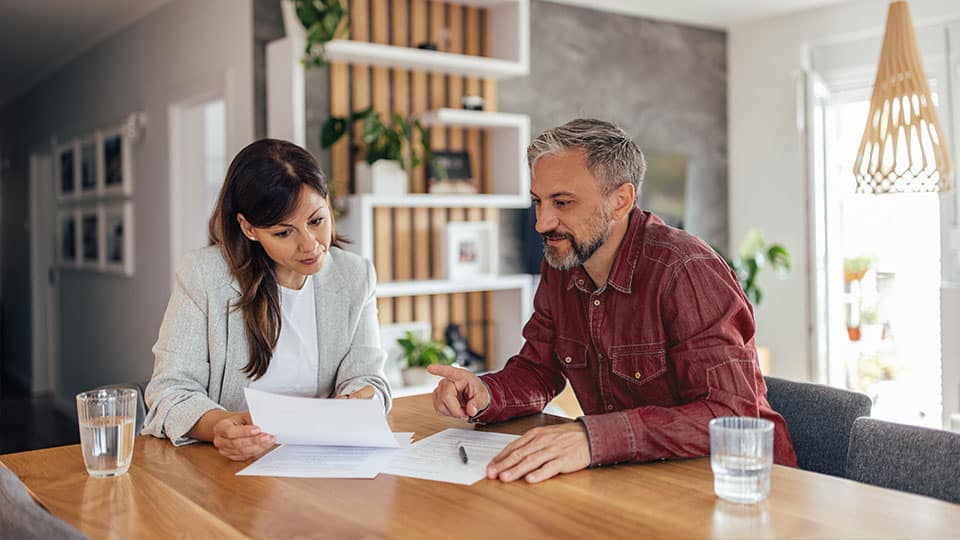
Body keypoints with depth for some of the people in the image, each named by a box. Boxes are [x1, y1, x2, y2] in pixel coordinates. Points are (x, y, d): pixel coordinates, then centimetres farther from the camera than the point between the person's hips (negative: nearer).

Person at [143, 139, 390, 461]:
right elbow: (171, 389, -9)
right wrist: (217, 426, -31)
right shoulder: (202, 275, -7)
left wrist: (358, 404, -23)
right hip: (225, 469, -1)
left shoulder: (355, 277, 4)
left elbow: (365, 376, 1)